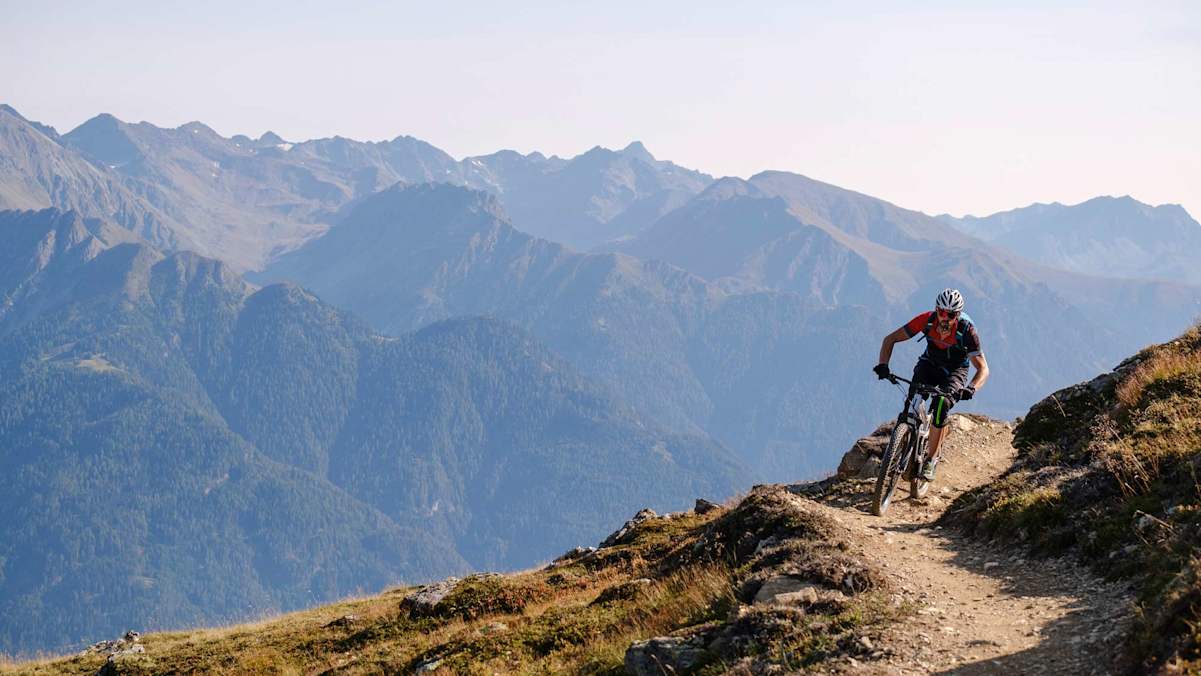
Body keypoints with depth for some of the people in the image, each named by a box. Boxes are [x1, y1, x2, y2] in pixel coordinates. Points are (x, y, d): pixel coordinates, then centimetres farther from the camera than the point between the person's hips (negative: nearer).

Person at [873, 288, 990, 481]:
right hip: (930, 364, 2)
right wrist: (883, 365, -35)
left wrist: (971, 388, -46)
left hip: (955, 370, -2)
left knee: (942, 405, -27)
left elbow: (983, 368, -26)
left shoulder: (966, 330, -30)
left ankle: (931, 459, -15)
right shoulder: (927, 320, -26)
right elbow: (890, 339, -19)